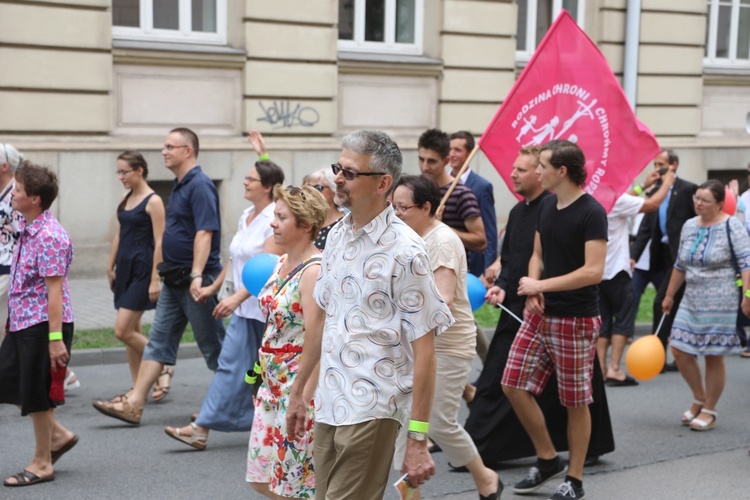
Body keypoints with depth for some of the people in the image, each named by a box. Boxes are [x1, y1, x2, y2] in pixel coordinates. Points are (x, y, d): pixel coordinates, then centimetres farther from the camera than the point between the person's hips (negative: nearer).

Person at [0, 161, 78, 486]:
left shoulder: (50, 237, -19)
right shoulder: (26, 230, 10)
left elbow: (55, 290, -22)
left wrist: (55, 337, -24)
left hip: (41, 325, -10)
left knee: (37, 393, 1)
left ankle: (42, 464, 15)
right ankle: (58, 435, 27)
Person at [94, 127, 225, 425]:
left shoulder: (200, 186, -16)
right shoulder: (180, 186, 14)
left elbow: (204, 233, -25)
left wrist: (197, 276, -32)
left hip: (195, 280, -10)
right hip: (174, 280, 10)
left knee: (212, 344, 2)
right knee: (158, 340, 6)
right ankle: (134, 404, 5)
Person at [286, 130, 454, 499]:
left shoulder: (404, 251, -14)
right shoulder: (337, 236, 8)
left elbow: (423, 350, -14)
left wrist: (418, 440, -17)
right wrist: (298, 390, 21)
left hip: (372, 411, -7)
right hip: (328, 405, 7)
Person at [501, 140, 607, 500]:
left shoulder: (591, 212, -15)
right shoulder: (546, 205, 8)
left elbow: (593, 271, -22)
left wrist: (541, 285, -18)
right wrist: (532, 290, -4)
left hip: (576, 321, -8)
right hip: (540, 315, 8)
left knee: (576, 402, 3)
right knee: (514, 385, 5)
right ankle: (548, 459, 22)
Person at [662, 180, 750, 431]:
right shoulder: (689, 226, 9)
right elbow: (680, 264, 17)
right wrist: (669, 296, 20)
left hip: (720, 303, -6)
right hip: (691, 300, 6)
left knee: (714, 357, 1)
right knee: (680, 351, 3)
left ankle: (709, 411, 15)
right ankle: (699, 399, 25)